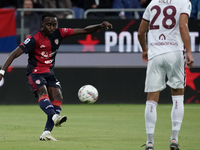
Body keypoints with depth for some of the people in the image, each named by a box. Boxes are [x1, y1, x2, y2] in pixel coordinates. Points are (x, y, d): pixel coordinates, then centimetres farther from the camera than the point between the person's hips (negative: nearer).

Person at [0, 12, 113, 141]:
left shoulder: (59, 34, -1)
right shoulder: (34, 39, -16)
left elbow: (84, 30, 2)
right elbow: (15, 54, -16)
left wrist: (101, 26, -12)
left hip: (49, 73, 6)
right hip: (35, 73, -6)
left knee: (58, 97, -14)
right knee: (42, 91, -33)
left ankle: (46, 133, -18)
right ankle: (54, 116, -61)